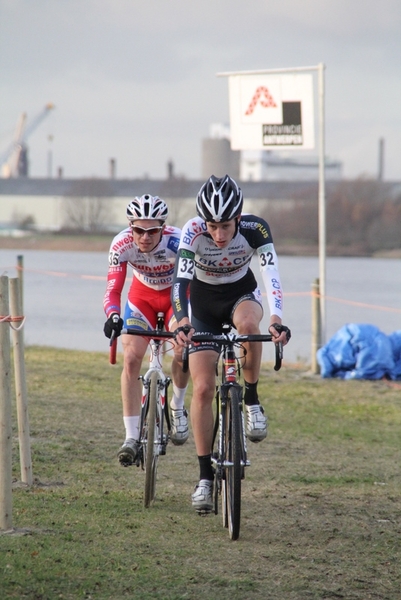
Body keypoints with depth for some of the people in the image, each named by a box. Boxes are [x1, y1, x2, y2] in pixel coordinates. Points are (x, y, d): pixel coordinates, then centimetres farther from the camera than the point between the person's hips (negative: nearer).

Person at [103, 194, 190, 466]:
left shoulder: (177, 241, -34)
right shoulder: (122, 245, -29)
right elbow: (113, 290, -27)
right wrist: (113, 316, -48)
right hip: (143, 296, 1)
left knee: (183, 350, -25)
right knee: (132, 358, -17)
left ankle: (178, 408, 5)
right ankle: (132, 437, -13)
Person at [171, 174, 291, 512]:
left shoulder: (255, 229, -28)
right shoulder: (193, 232, -29)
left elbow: (272, 276, -38)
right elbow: (180, 281, -39)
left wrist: (277, 320, -54)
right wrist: (182, 323, -56)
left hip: (241, 294, 0)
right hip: (204, 301, 0)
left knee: (248, 323, -38)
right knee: (203, 388, -11)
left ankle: (252, 401, -16)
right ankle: (206, 477, -2)